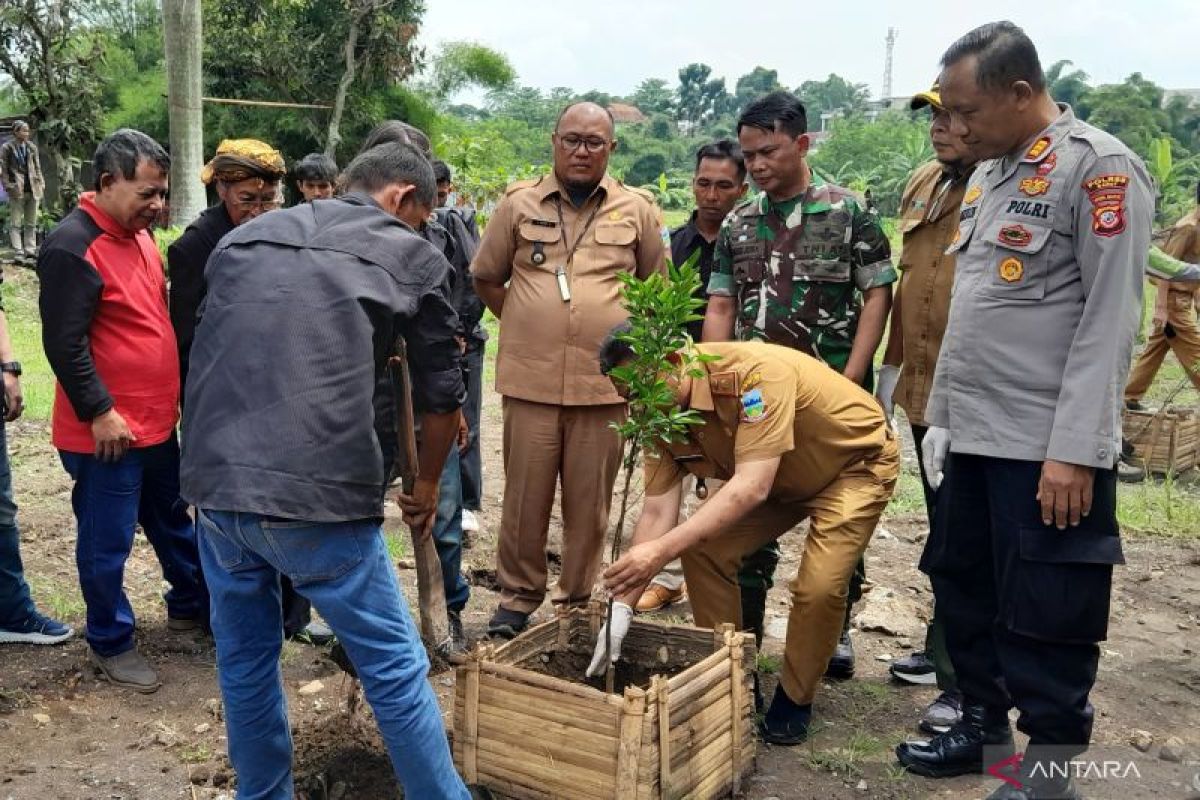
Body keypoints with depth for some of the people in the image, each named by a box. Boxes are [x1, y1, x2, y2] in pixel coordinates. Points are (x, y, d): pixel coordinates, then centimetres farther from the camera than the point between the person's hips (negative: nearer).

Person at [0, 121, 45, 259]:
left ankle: (30, 250, 16)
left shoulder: (32, 147, 9)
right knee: (16, 223, 0)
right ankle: (19, 252, 2)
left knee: (31, 223, 10)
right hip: (17, 189, -4)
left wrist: (41, 184, 4)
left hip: (33, 189, 4)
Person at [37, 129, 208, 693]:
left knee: (173, 522, 22)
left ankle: (189, 605, 40)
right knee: (107, 543, 6)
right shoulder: (72, 246, -19)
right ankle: (110, 643, 22)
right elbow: (64, 343, -21)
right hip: (108, 430, -9)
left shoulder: (138, 234, 9)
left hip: (157, 421, 9)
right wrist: (99, 412, -20)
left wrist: (174, 395, 20)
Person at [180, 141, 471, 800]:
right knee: (394, 668, 9)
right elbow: (440, 394, 13)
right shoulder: (413, 257, 8)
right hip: (319, 492, -5)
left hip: (213, 483, 5)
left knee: (244, 662, 21)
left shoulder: (244, 238, 20)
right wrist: (427, 485, 29)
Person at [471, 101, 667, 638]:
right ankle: (517, 599, 20)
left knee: (589, 502, 7)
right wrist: (526, 326, 10)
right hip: (530, 379, 0)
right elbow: (486, 277, 15)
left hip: (604, 383, 0)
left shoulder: (637, 208, 7)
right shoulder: (520, 202, 7)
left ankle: (577, 603, 22)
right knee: (524, 497, 5)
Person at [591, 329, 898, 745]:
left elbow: (752, 487, -44)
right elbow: (657, 512, -15)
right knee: (702, 548, -8)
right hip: (784, 479, 7)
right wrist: (623, 604, -22)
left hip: (857, 462, -6)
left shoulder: (754, 372, -38)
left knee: (819, 585, -23)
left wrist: (662, 550, -51)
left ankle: (794, 701, 5)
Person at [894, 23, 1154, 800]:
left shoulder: (1099, 168, -10)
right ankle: (984, 726, 34)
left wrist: (1075, 450, -19)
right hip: (974, 437, 8)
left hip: (1047, 449, -8)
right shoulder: (990, 174, 14)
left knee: (1045, 616, 3)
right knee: (963, 590, 17)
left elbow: (1109, 322, -15)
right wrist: (941, 415, 16)